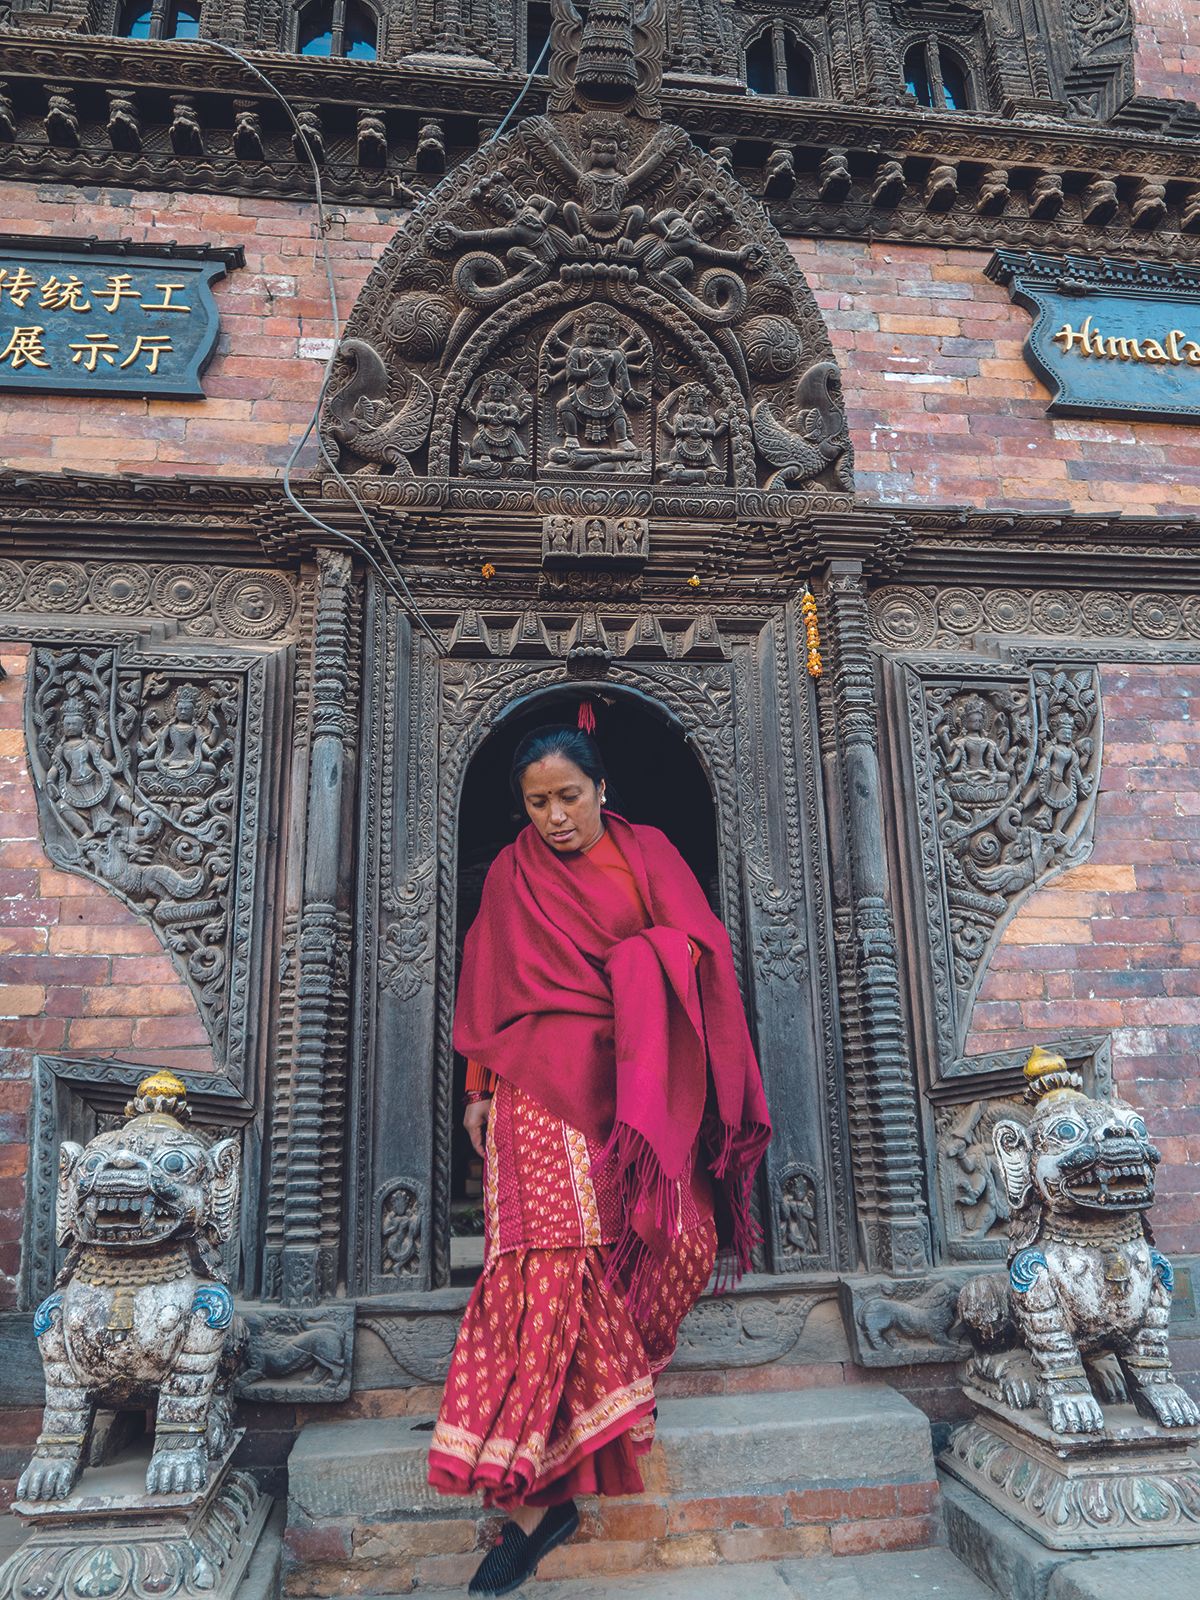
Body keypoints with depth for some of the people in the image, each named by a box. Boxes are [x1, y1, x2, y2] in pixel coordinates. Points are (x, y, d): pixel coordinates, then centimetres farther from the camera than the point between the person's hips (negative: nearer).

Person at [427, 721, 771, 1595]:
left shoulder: (648, 852, 10)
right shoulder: (512, 876, 8)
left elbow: (698, 943, 7)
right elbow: (488, 990, 10)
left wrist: (638, 964, -11)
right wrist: (479, 1089, 7)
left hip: (639, 1082, 3)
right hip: (545, 1082, -2)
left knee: (683, 1242, -4)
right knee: (552, 1254, -12)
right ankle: (537, 1490, -5)